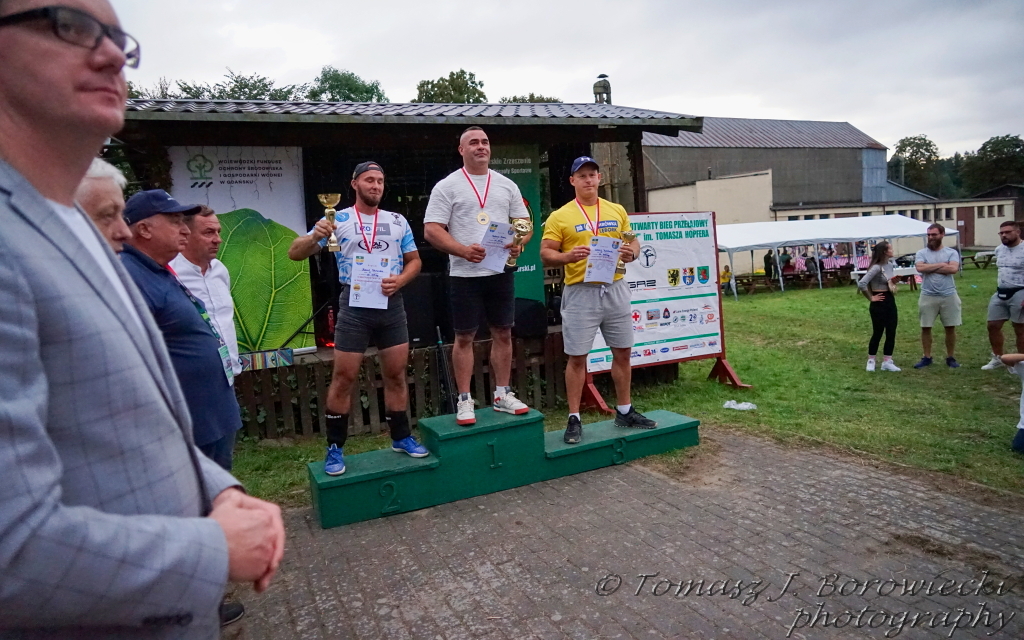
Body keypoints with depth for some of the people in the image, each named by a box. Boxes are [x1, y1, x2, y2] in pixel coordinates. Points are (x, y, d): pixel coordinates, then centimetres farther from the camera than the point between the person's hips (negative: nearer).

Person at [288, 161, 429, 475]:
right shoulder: (338, 220, 1)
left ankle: (401, 437, 23)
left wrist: (399, 280, -8)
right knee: (343, 378, 0)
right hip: (354, 305, -3)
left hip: (392, 304, 3)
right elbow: (295, 253, -3)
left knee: (396, 375, 9)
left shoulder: (398, 221, 9)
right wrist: (315, 236, -25)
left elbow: (414, 260, 13)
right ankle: (335, 448, 12)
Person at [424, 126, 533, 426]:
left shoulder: (507, 185, 10)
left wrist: (519, 242, -11)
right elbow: (431, 230, -7)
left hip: (502, 271, 4)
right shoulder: (447, 186, -1)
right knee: (464, 337, 2)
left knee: (503, 333, 9)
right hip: (465, 274, -4)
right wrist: (463, 250, -21)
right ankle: (465, 400, 11)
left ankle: (502, 395, 21)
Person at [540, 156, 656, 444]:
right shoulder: (560, 217, -2)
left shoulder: (617, 211, 10)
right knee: (577, 357, 0)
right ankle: (574, 419, 11)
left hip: (615, 289, 5)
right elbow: (546, 254, -4)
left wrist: (631, 252, -6)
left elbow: (632, 241, 17)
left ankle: (624, 411, 28)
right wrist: (568, 256, -24)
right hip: (581, 293, -4)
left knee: (623, 352, 12)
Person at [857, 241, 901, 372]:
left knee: (891, 333, 8)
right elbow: (861, 284, -28)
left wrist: (893, 281, 0)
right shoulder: (876, 267, -18)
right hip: (879, 303, -8)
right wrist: (871, 298, -16)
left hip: (891, 301, 8)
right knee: (877, 333, 1)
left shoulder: (890, 264, 8)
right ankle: (871, 361, 14)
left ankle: (887, 362, 15)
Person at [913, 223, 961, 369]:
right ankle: (927, 357, 16)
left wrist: (930, 268, -12)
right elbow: (920, 268, -16)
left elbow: (953, 269, -16)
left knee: (950, 328, 7)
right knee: (925, 328, 5)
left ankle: (950, 358, 20)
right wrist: (941, 265, -10)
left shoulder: (951, 252, 1)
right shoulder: (921, 253, 3)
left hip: (948, 296, 0)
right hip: (928, 296, 0)